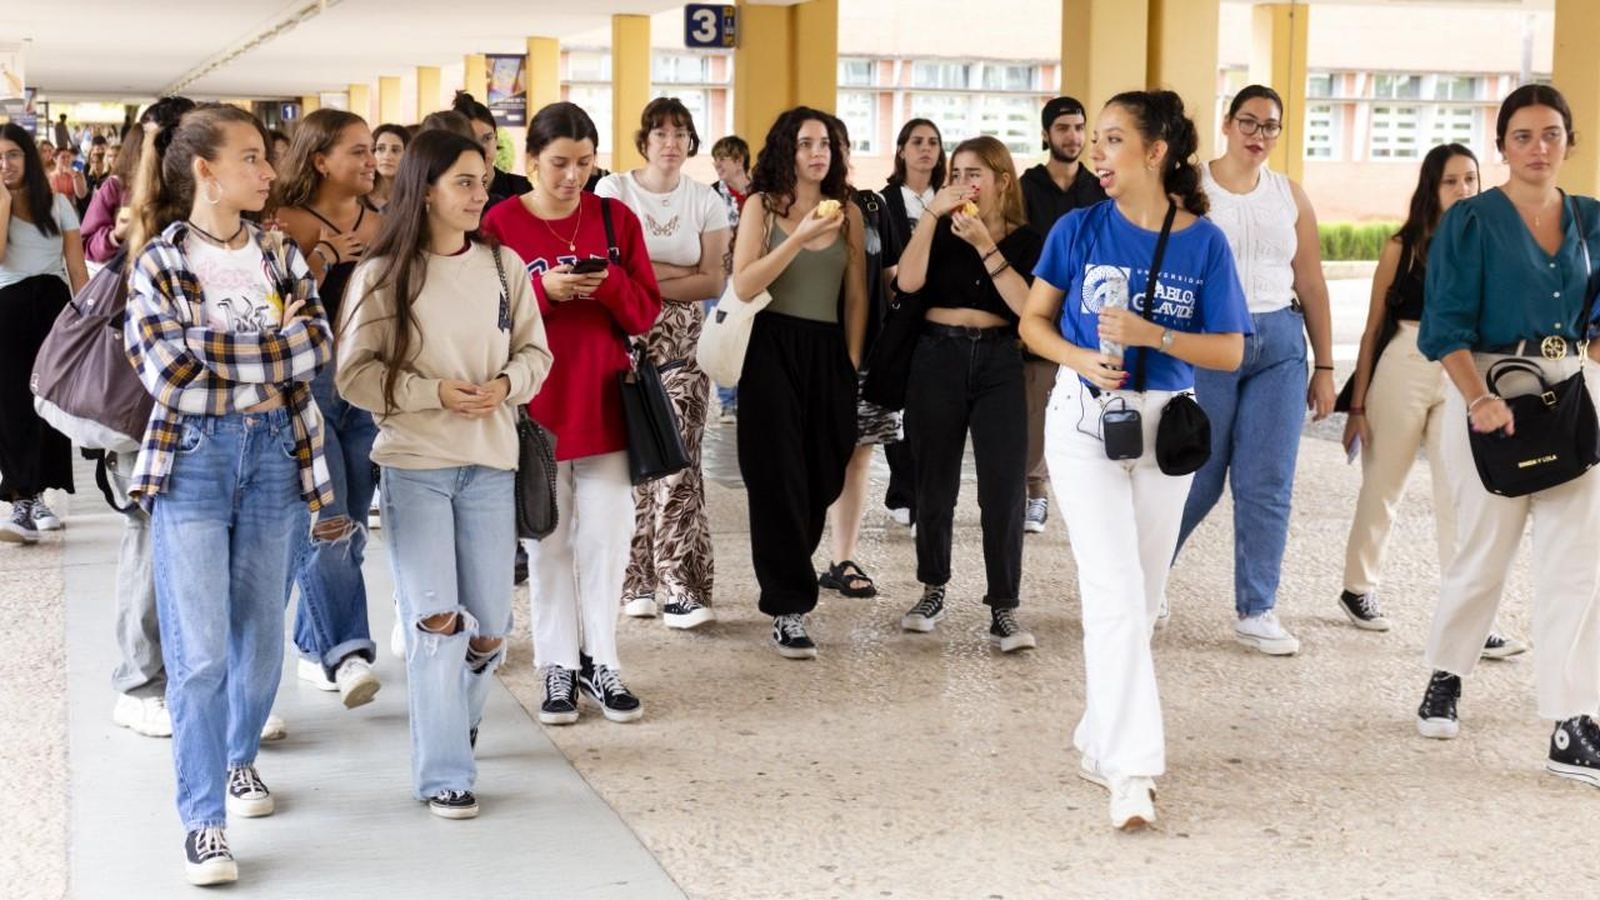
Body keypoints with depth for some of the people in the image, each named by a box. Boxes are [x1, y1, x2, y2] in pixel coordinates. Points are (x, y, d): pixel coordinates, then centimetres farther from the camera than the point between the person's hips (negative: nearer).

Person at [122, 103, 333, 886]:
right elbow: (167, 370, -14)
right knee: (200, 650, -7)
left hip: (276, 454, 4)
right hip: (193, 458, -4)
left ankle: (240, 756, 38)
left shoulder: (281, 255, 9)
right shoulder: (158, 262, -2)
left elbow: (318, 344, -5)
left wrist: (219, 354, -14)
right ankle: (202, 819, 0)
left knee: (261, 636, 13)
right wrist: (273, 347, -8)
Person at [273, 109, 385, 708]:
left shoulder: (379, 227, 11)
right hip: (306, 386, -6)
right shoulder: (289, 225, -5)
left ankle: (314, 648, 20)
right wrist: (324, 256, -17)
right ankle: (346, 652, -12)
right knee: (326, 526, -13)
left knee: (350, 528, 8)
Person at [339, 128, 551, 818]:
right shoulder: (384, 274, -4)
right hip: (414, 463, -3)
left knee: (489, 627, 6)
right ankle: (443, 775, 3)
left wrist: (505, 385, -10)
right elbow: (356, 373, -4)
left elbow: (535, 352, 11)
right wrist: (433, 392, -15)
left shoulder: (504, 266, 5)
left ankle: (456, 719, 38)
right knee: (436, 618, -9)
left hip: (490, 464, 3)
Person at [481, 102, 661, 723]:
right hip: (534, 407, -1)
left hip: (604, 404, 2)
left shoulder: (617, 219, 4)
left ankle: (599, 661, 16)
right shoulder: (500, 224, -3)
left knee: (606, 537, 4)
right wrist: (543, 290, -20)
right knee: (549, 542, 7)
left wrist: (609, 284, -16)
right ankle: (559, 667, 16)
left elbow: (647, 312, 3)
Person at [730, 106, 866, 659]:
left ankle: (783, 574, 29)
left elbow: (856, 296, 13)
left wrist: (852, 360, 6)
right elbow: (743, 286, -10)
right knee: (780, 479, -6)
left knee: (821, 479, 5)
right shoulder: (763, 206, 1)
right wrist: (800, 236, -17)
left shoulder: (848, 213, 11)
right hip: (773, 349, -3)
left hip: (828, 353, 4)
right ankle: (789, 609, -4)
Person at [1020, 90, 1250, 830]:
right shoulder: (1081, 229, -3)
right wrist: (1081, 359, -15)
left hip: (1166, 427, 2)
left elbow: (1230, 352, -3)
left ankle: (1100, 737, 28)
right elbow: (1034, 320, 4)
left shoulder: (1203, 241, -4)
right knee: (1115, 594, -12)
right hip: (1085, 421, -2)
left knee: (1141, 600, 11)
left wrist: (1152, 335, -18)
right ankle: (1131, 768, -14)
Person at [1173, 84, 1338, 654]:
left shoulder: (1290, 196, 10)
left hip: (1279, 345, 4)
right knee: (1198, 478, 2)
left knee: (1268, 485, 2)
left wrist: (1325, 367, 10)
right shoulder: (1191, 186, -1)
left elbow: (1311, 285, 12)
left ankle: (1257, 612, 11)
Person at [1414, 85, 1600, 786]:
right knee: (1484, 552, 5)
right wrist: (1478, 398, -25)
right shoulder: (1471, 221, -3)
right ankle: (1444, 680, 30)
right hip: (1491, 391, -3)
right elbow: (1448, 326, -10)